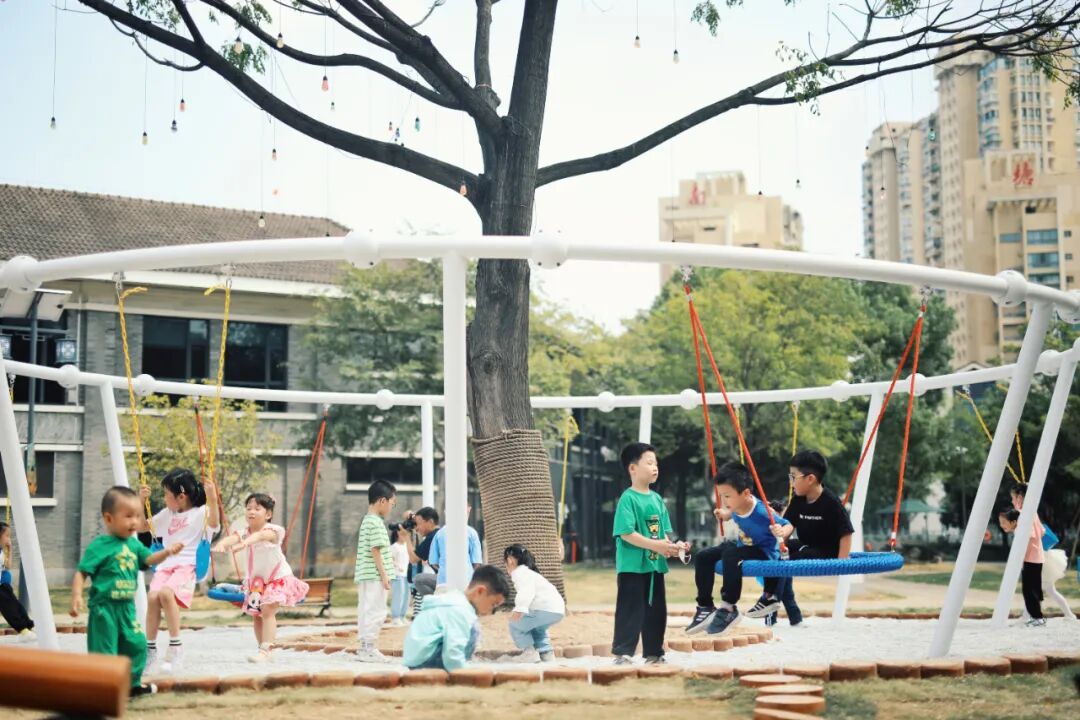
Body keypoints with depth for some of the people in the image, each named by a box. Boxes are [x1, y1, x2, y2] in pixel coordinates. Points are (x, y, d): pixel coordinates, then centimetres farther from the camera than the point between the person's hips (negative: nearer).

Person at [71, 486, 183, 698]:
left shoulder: (133, 543, 9)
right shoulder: (99, 546, -13)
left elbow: (149, 559, 13)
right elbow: (81, 573, -15)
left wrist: (167, 552, -6)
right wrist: (77, 596, -27)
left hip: (126, 607, 8)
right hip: (104, 607, -8)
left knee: (137, 645, 14)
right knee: (104, 651, -3)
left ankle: (132, 684, 29)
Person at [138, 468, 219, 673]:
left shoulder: (200, 512, 4)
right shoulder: (167, 515, 25)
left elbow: (213, 523, -16)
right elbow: (141, 527, 32)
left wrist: (212, 498, -29)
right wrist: (140, 501, 20)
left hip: (188, 565, -6)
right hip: (165, 565, 6)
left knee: (166, 593, -33)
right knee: (152, 596, -24)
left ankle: (176, 646, -23)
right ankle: (150, 648, -13)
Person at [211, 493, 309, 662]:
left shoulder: (271, 531, -22)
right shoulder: (244, 532, -9)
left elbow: (260, 536, -46)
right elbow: (232, 538, -31)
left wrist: (244, 543, -67)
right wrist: (221, 544, -56)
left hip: (278, 578, -6)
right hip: (257, 580, 6)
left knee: (267, 611, -19)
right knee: (257, 615, 10)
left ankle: (265, 650, -20)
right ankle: (262, 648, 23)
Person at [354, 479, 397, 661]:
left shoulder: (366, 521, 17)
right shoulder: (376, 523, -13)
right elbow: (376, 550, -17)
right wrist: (384, 575, -16)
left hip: (364, 576, 10)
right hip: (375, 576, -10)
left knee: (365, 610, 12)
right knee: (376, 611, -6)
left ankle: (365, 647, 17)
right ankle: (369, 648, -4)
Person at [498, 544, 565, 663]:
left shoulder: (519, 573, -4)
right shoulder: (529, 573, 28)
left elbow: (527, 591, -23)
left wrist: (519, 610, -34)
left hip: (546, 609, -10)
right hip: (557, 609, 10)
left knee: (515, 624, -1)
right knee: (536, 628, 34)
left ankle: (529, 653, -3)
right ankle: (546, 652, 26)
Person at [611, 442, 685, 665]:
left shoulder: (657, 499, 11)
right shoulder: (628, 498, -12)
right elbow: (626, 533, -20)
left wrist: (673, 546, -4)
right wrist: (655, 545, -23)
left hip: (655, 564, 8)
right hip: (632, 566, -8)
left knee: (656, 610, 13)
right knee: (631, 610, -5)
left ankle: (654, 653, 23)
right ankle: (622, 652, 2)